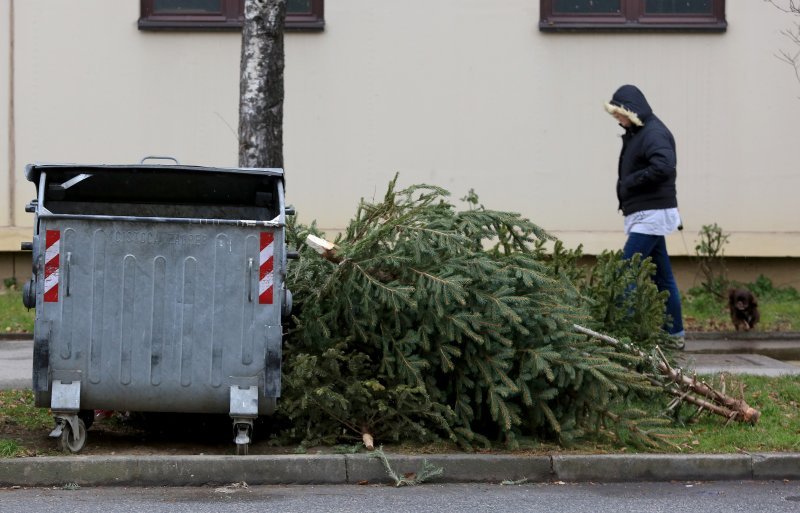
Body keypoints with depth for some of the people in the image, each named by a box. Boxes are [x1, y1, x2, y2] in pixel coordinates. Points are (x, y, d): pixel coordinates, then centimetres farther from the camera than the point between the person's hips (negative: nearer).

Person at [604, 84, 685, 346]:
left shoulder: (654, 134, -13)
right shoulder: (635, 134, 17)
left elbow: (663, 167, -28)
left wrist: (629, 182, -17)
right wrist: (626, 185, 1)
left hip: (651, 214, -10)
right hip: (646, 214, 10)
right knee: (662, 278, 12)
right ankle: (675, 335, 17)